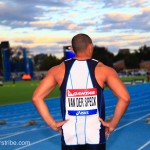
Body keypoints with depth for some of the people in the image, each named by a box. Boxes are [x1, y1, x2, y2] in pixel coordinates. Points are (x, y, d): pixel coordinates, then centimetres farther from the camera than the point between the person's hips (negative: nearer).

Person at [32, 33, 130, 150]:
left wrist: (52, 123, 0)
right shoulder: (103, 70, -5)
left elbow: (36, 97, -4)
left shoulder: (58, 70, 0)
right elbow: (124, 98, -13)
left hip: (69, 136, 2)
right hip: (95, 135, -1)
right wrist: (113, 124, -3)